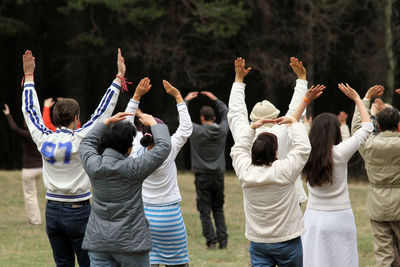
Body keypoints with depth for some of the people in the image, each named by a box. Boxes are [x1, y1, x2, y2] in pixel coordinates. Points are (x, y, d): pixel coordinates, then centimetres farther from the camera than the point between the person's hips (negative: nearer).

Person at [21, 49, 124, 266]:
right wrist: (119, 76, -3)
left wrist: (29, 74, 21)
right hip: (78, 212, -5)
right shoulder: (79, 140, -13)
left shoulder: (43, 140, -2)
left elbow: (30, 110, 11)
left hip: (52, 211, 5)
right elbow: (103, 111, -9)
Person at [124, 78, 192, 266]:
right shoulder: (167, 152, -13)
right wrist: (178, 96, 0)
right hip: (169, 216, -2)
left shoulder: (136, 154, -6)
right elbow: (186, 128, -3)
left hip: (143, 214, 3)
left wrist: (136, 96, 8)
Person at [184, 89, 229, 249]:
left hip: (202, 176, -4)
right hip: (218, 175, 4)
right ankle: (223, 239, 5)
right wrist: (215, 100, 23)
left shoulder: (198, 132, -12)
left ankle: (211, 241, -5)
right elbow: (226, 113, 19)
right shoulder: (222, 130, -1)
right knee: (218, 209, 13)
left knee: (205, 210, 0)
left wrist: (186, 100, 11)